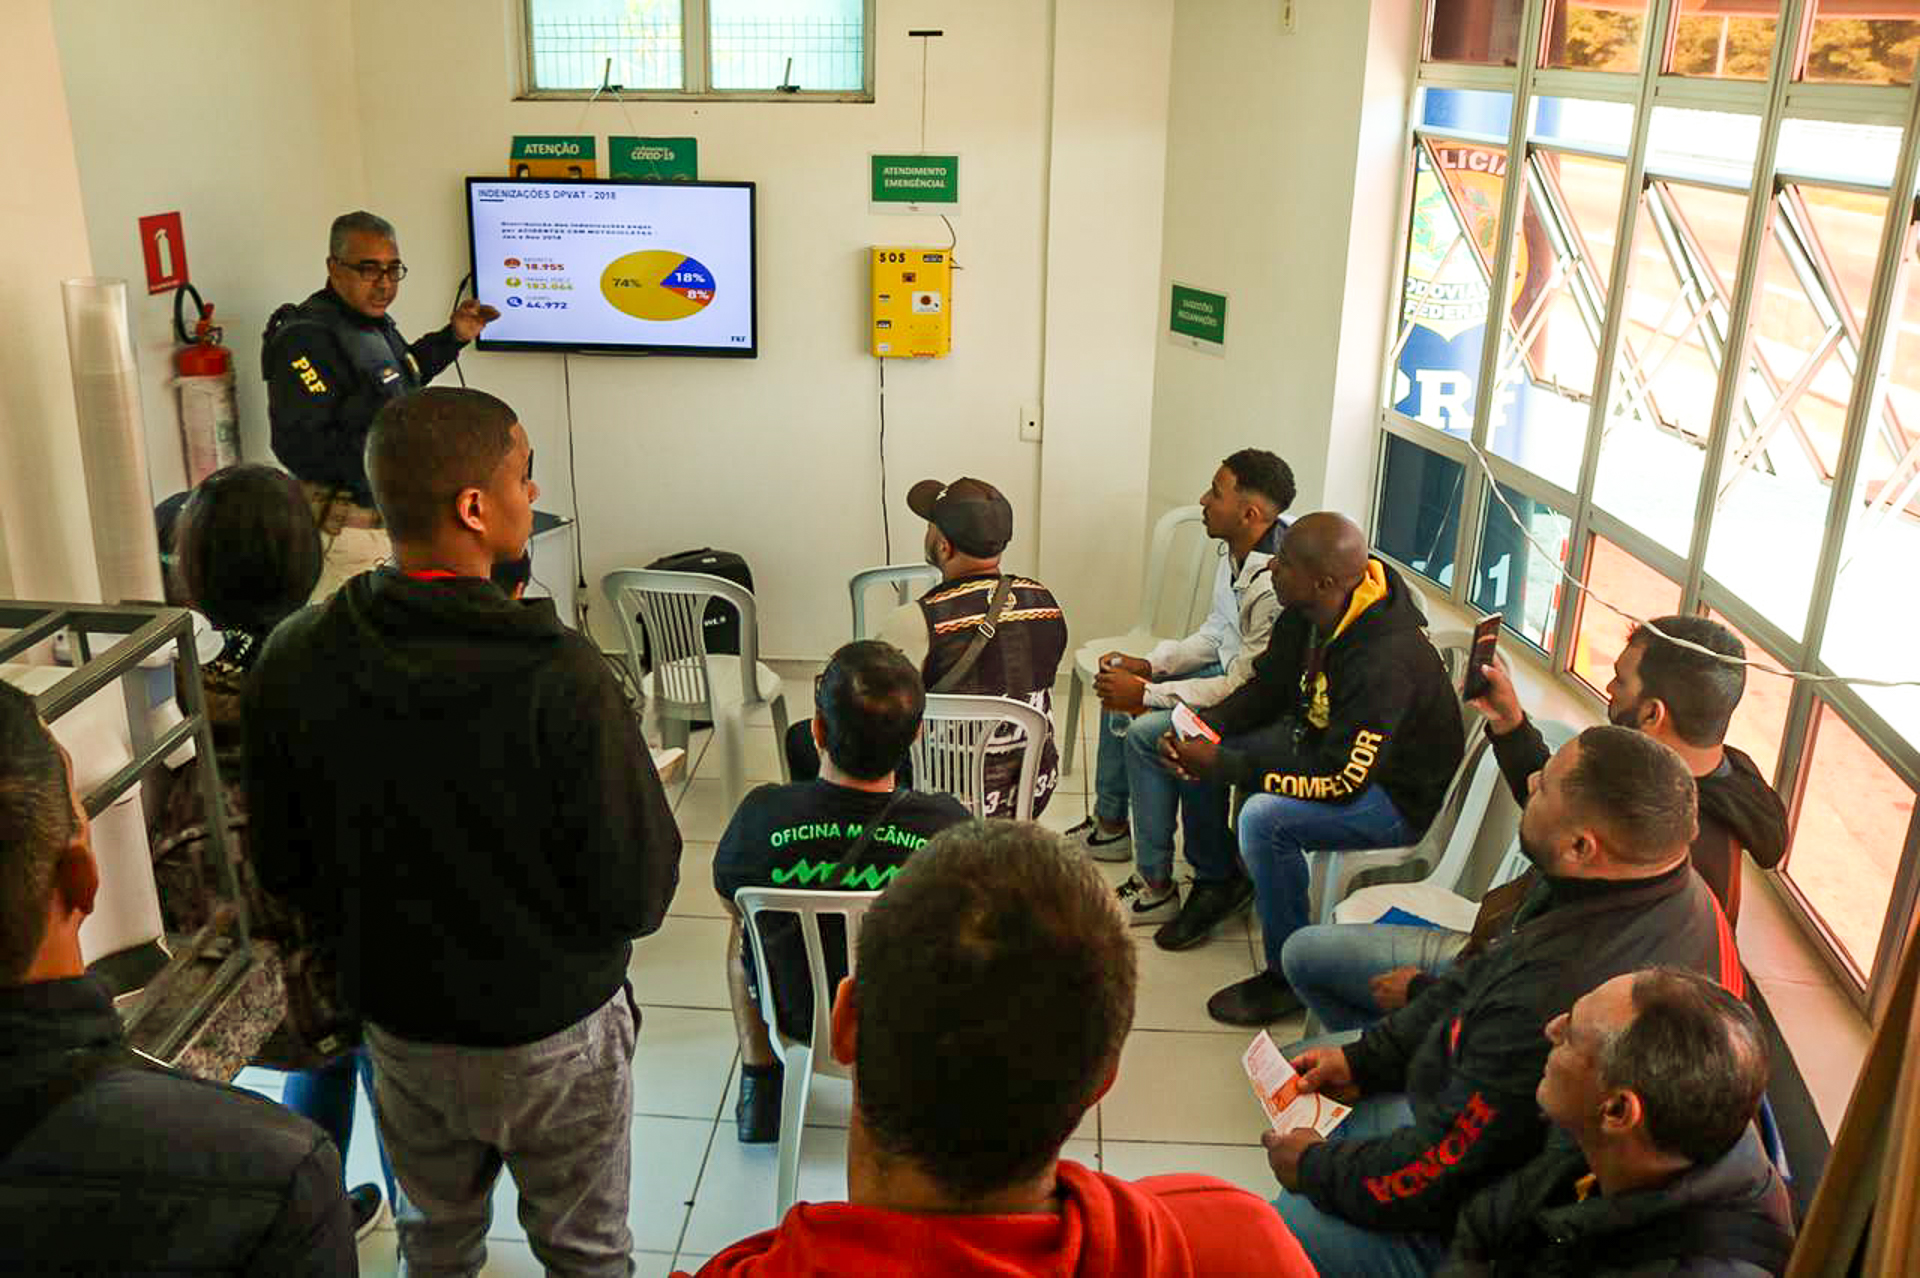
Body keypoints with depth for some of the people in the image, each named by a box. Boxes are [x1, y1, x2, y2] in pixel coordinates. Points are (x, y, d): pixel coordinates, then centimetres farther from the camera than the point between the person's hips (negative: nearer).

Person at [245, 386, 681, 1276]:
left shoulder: (293, 664, -13)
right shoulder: (558, 676, -29)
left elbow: (282, 867, -1)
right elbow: (637, 891, -22)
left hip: (398, 1023, 4)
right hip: (551, 1030, -4)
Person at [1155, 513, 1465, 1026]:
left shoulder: (1387, 661, -35)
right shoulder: (1308, 614, -10)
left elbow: (1341, 781, -33)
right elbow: (1268, 686, 5)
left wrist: (1224, 764, -30)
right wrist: (1206, 730, -13)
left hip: (1399, 796, -9)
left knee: (1265, 818, -32)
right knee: (1195, 751, 3)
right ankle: (1217, 882, 24)